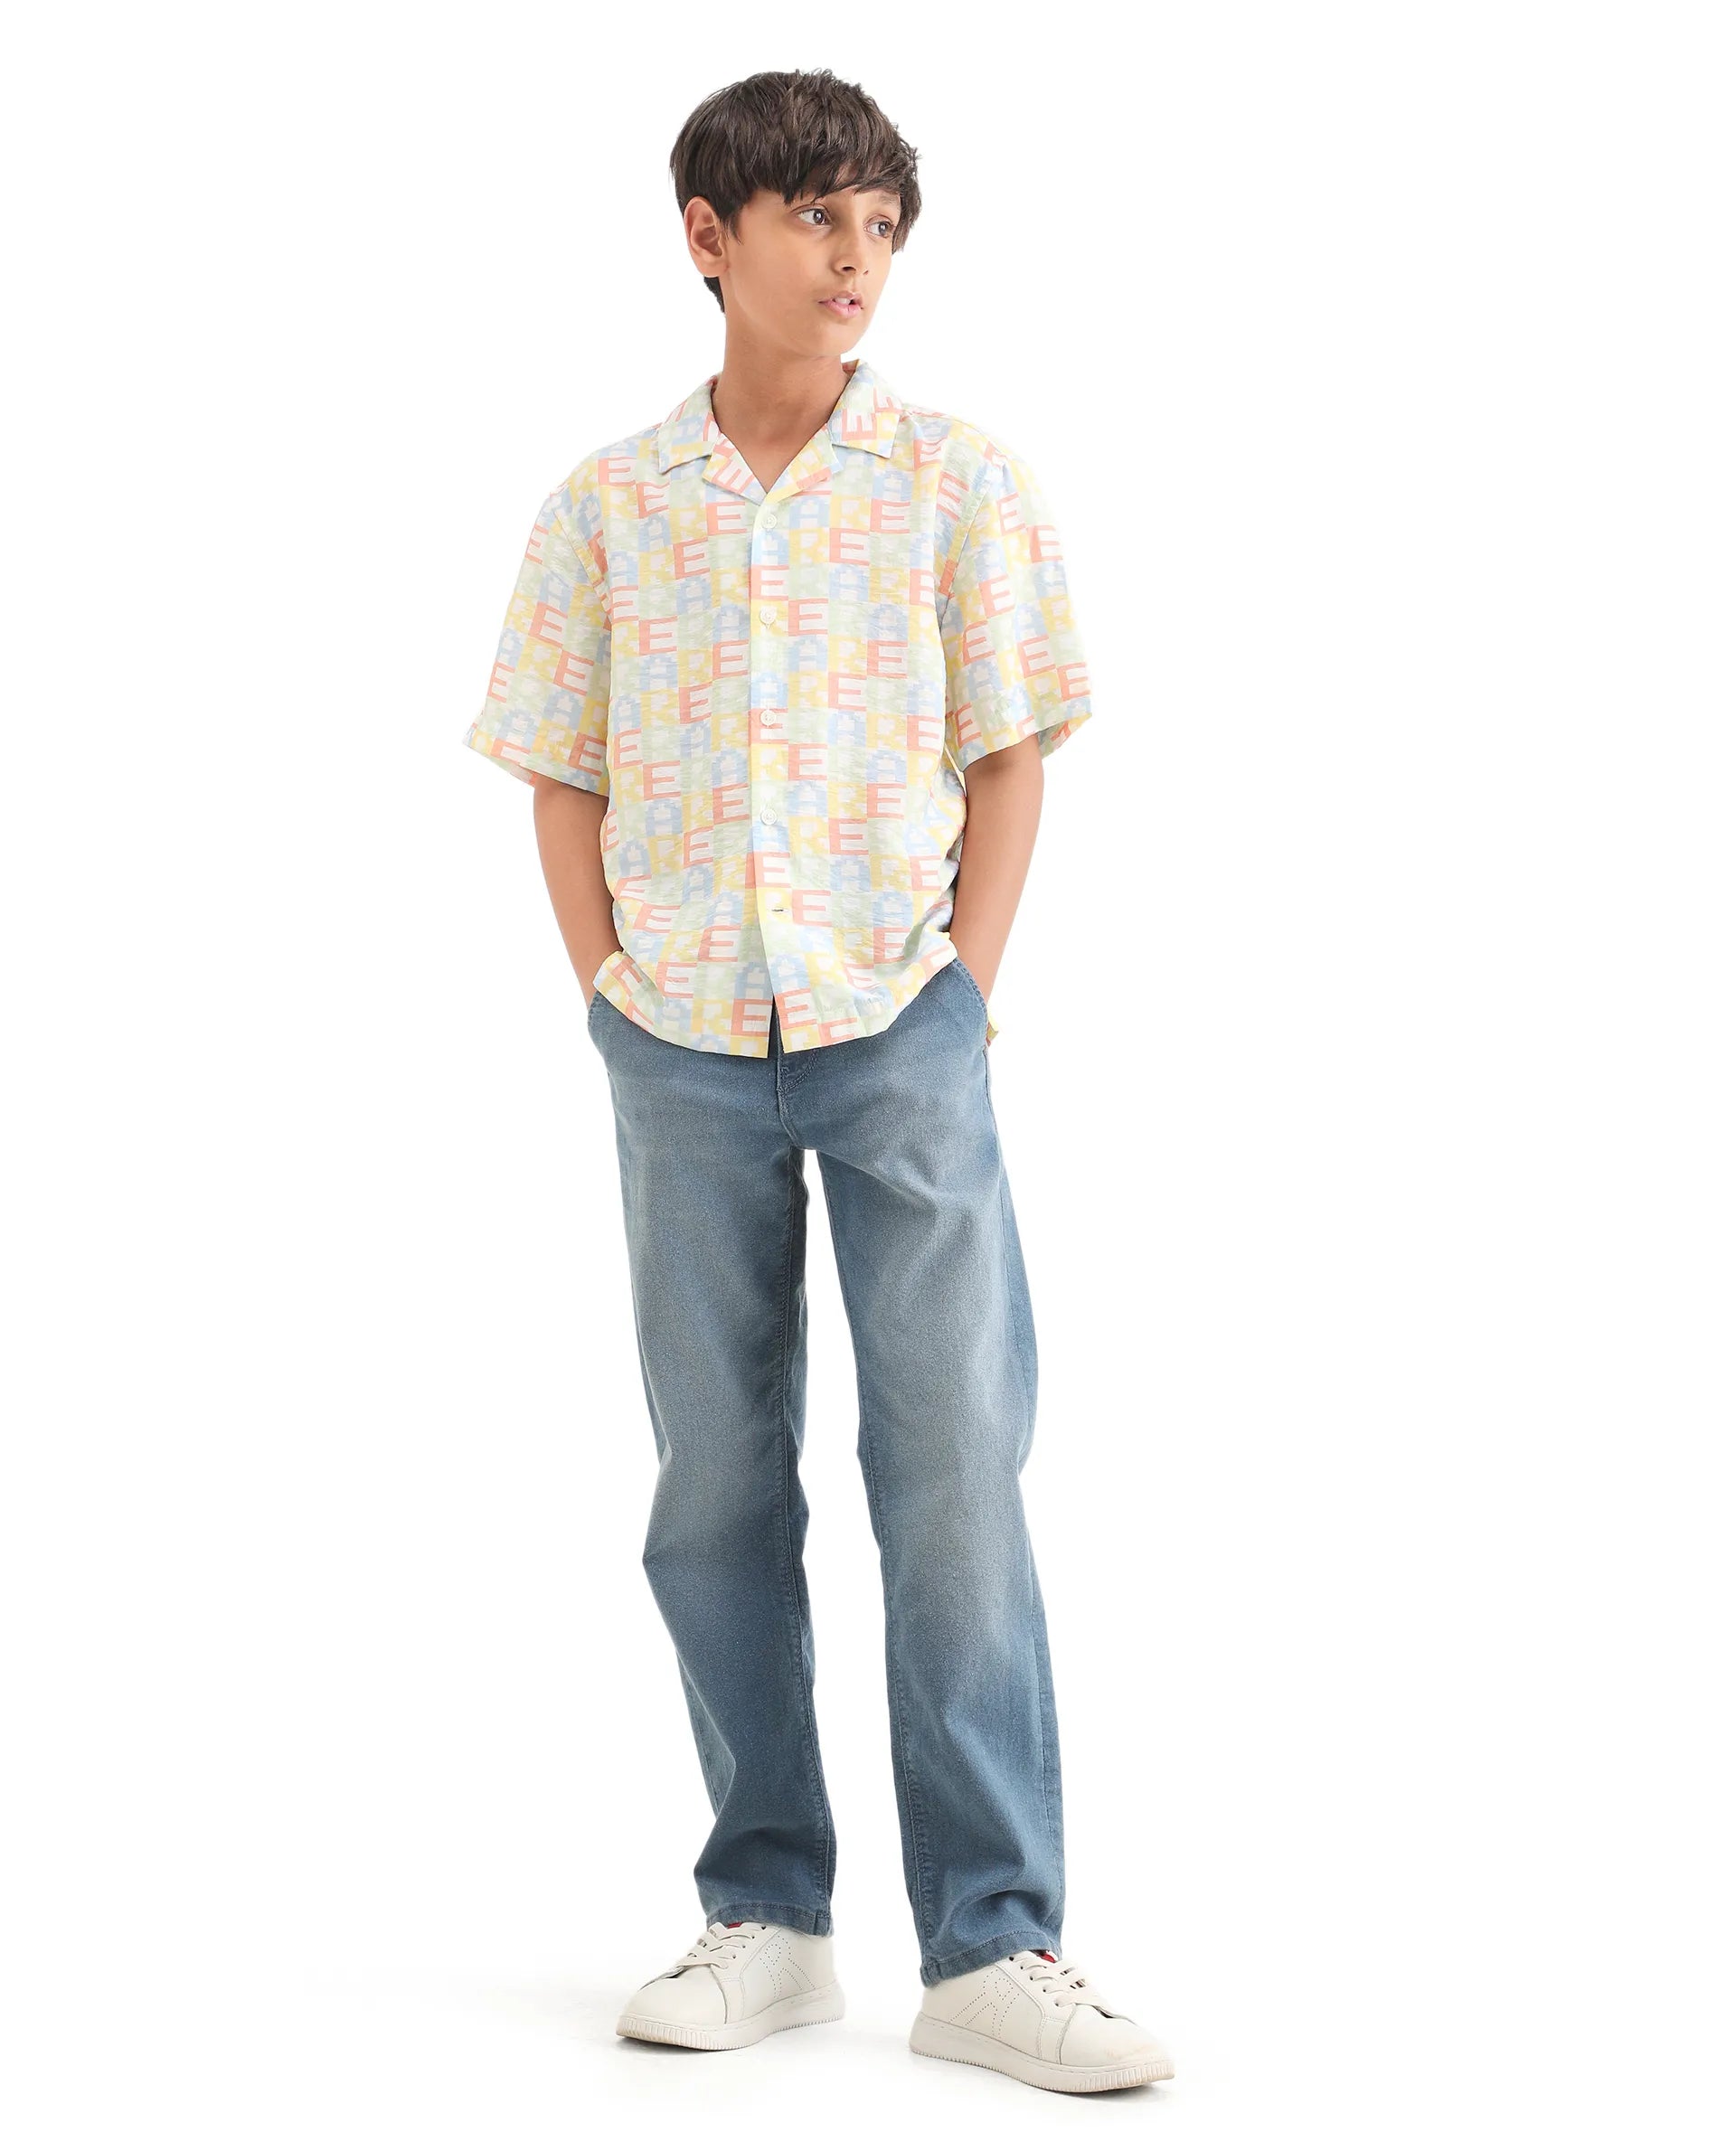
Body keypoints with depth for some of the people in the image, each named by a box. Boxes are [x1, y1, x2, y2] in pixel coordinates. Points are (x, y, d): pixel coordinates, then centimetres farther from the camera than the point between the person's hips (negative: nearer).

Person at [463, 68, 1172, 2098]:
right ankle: (766, 1919, 18)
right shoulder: (605, 505, 5)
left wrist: (967, 1000, -5)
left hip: (902, 1035, -1)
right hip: (683, 1053, 2)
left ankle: (989, 1944, 1)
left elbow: (1007, 763, 3)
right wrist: (616, 1006, 0)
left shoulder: (960, 482, 2)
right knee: (718, 1484, 7)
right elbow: (563, 785, 9)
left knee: (955, 1471, -5)